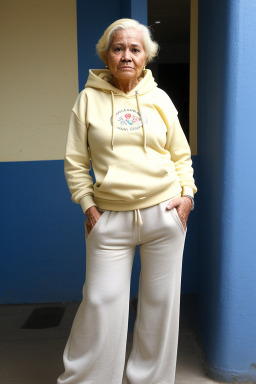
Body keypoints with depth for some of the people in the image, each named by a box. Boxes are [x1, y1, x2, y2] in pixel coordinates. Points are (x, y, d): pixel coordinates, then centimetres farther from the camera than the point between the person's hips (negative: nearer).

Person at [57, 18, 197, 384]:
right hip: (110, 217, -1)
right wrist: (88, 206, -3)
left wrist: (187, 194, 0)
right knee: (101, 302, 2)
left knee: (160, 302, 10)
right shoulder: (89, 98, 3)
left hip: (164, 214, 2)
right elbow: (75, 162, 4)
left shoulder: (159, 98, 6)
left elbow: (181, 155, 13)